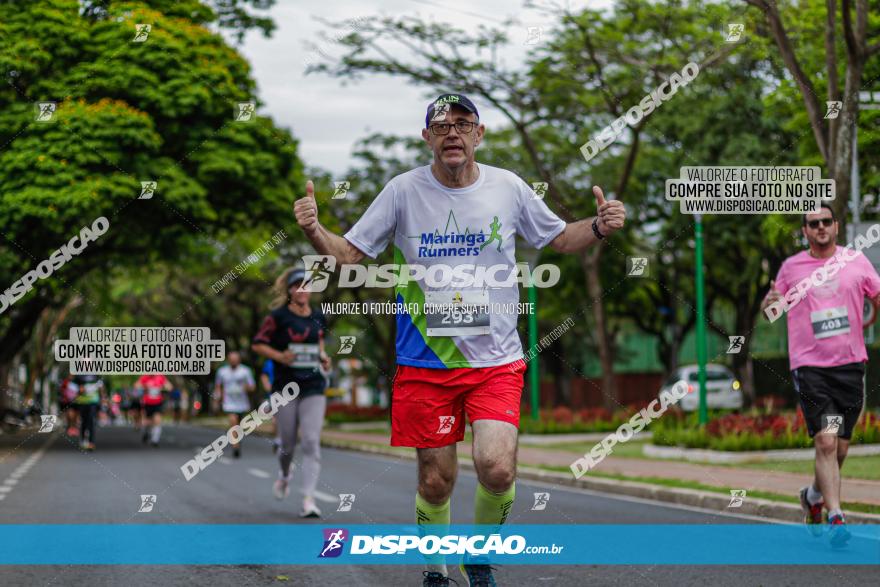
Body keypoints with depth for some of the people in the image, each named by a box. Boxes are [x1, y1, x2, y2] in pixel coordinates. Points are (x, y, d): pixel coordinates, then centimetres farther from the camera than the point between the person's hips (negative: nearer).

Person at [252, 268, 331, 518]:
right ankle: (284, 475, 43)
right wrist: (279, 355, -16)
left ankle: (309, 500, -15)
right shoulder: (278, 317, -5)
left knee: (311, 442, -11)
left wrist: (323, 356, 7)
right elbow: (258, 344, -1)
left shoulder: (318, 317, 7)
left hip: (314, 388, 2)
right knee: (288, 444, 8)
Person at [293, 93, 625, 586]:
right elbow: (349, 253, 3)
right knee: (436, 481, 4)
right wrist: (314, 230, -17)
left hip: (496, 360, 0)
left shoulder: (508, 187, 1)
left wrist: (599, 227, -5)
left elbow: (560, 238, 15)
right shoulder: (403, 191, -2)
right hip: (425, 360, 0)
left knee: (497, 469, -17)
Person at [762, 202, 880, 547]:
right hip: (809, 366, -2)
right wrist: (770, 302, -9)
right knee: (826, 442, -17)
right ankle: (836, 518, -16)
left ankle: (814, 496, 37)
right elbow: (770, 310, 14)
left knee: (840, 448, 9)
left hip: (850, 364, 3)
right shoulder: (791, 267, 5)